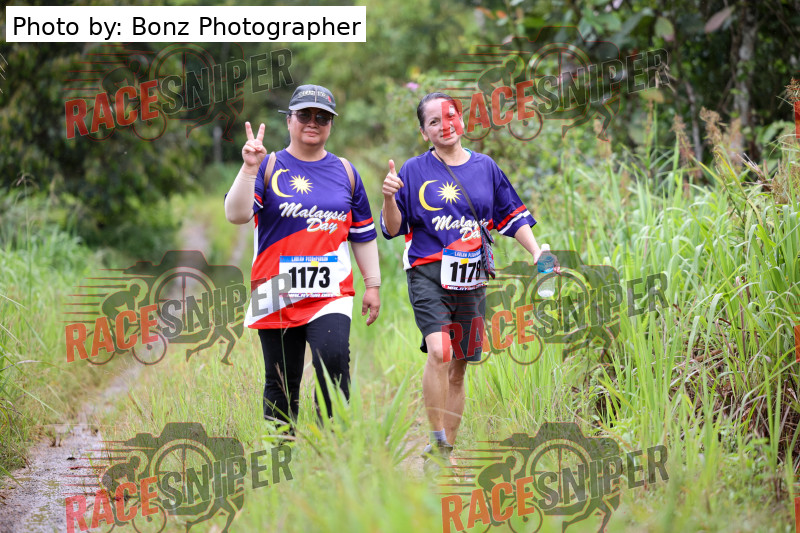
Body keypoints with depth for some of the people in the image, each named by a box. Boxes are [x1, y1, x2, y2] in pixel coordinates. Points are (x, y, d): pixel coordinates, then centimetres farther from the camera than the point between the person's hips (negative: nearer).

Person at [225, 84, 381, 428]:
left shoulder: (344, 171, 13)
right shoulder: (269, 167, 3)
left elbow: (363, 233, 18)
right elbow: (236, 215, -11)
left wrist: (372, 284, 15)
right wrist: (249, 168, -21)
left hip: (331, 293, 1)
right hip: (277, 296, -1)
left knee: (333, 360, -23)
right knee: (281, 384, 4)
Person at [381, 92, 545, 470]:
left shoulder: (485, 167, 11)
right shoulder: (414, 171, 2)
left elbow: (513, 217, 17)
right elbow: (392, 229, 2)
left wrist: (536, 252, 3)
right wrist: (389, 198, -17)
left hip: (471, 280, 4)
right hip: (428, 274, -4)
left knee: (458, 367, 9)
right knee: (438, 352, -25)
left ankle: (447, 450, 19)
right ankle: (436, 443, -16)